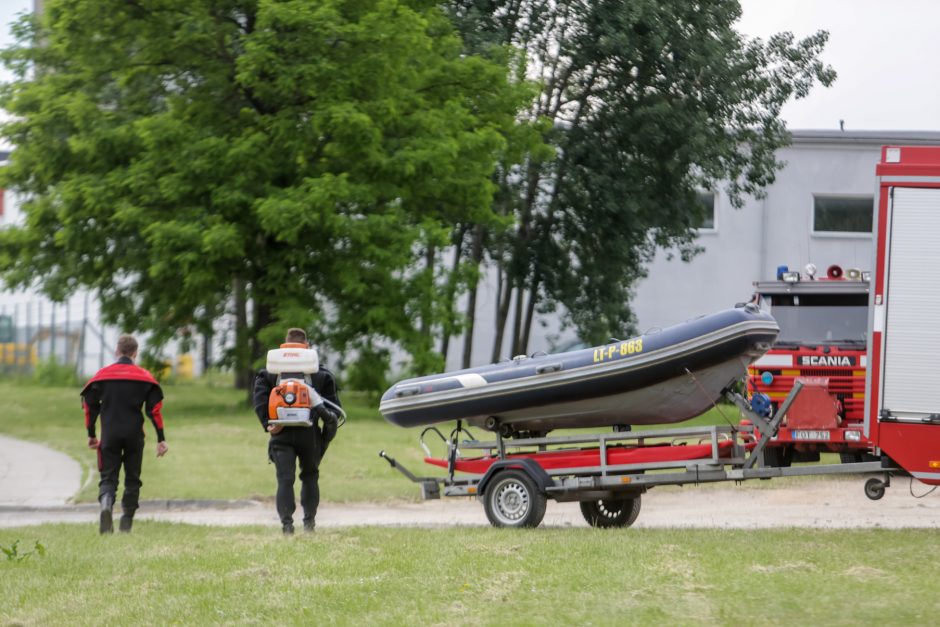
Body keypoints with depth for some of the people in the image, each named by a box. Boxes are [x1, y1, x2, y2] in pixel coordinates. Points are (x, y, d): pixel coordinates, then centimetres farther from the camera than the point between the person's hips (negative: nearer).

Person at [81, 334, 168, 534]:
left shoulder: (102, 375, 3)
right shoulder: (145, 377, 2)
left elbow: (89, 405, 4)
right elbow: (155, 408, -1)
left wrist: (91, 435, 13)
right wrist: (161, 439, 2)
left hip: (109, 435, 0)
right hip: (134, 435, 0)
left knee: (108, 477, 3)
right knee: (132, 478, 13)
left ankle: (106, 504, -28)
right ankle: (126, 521, 12)